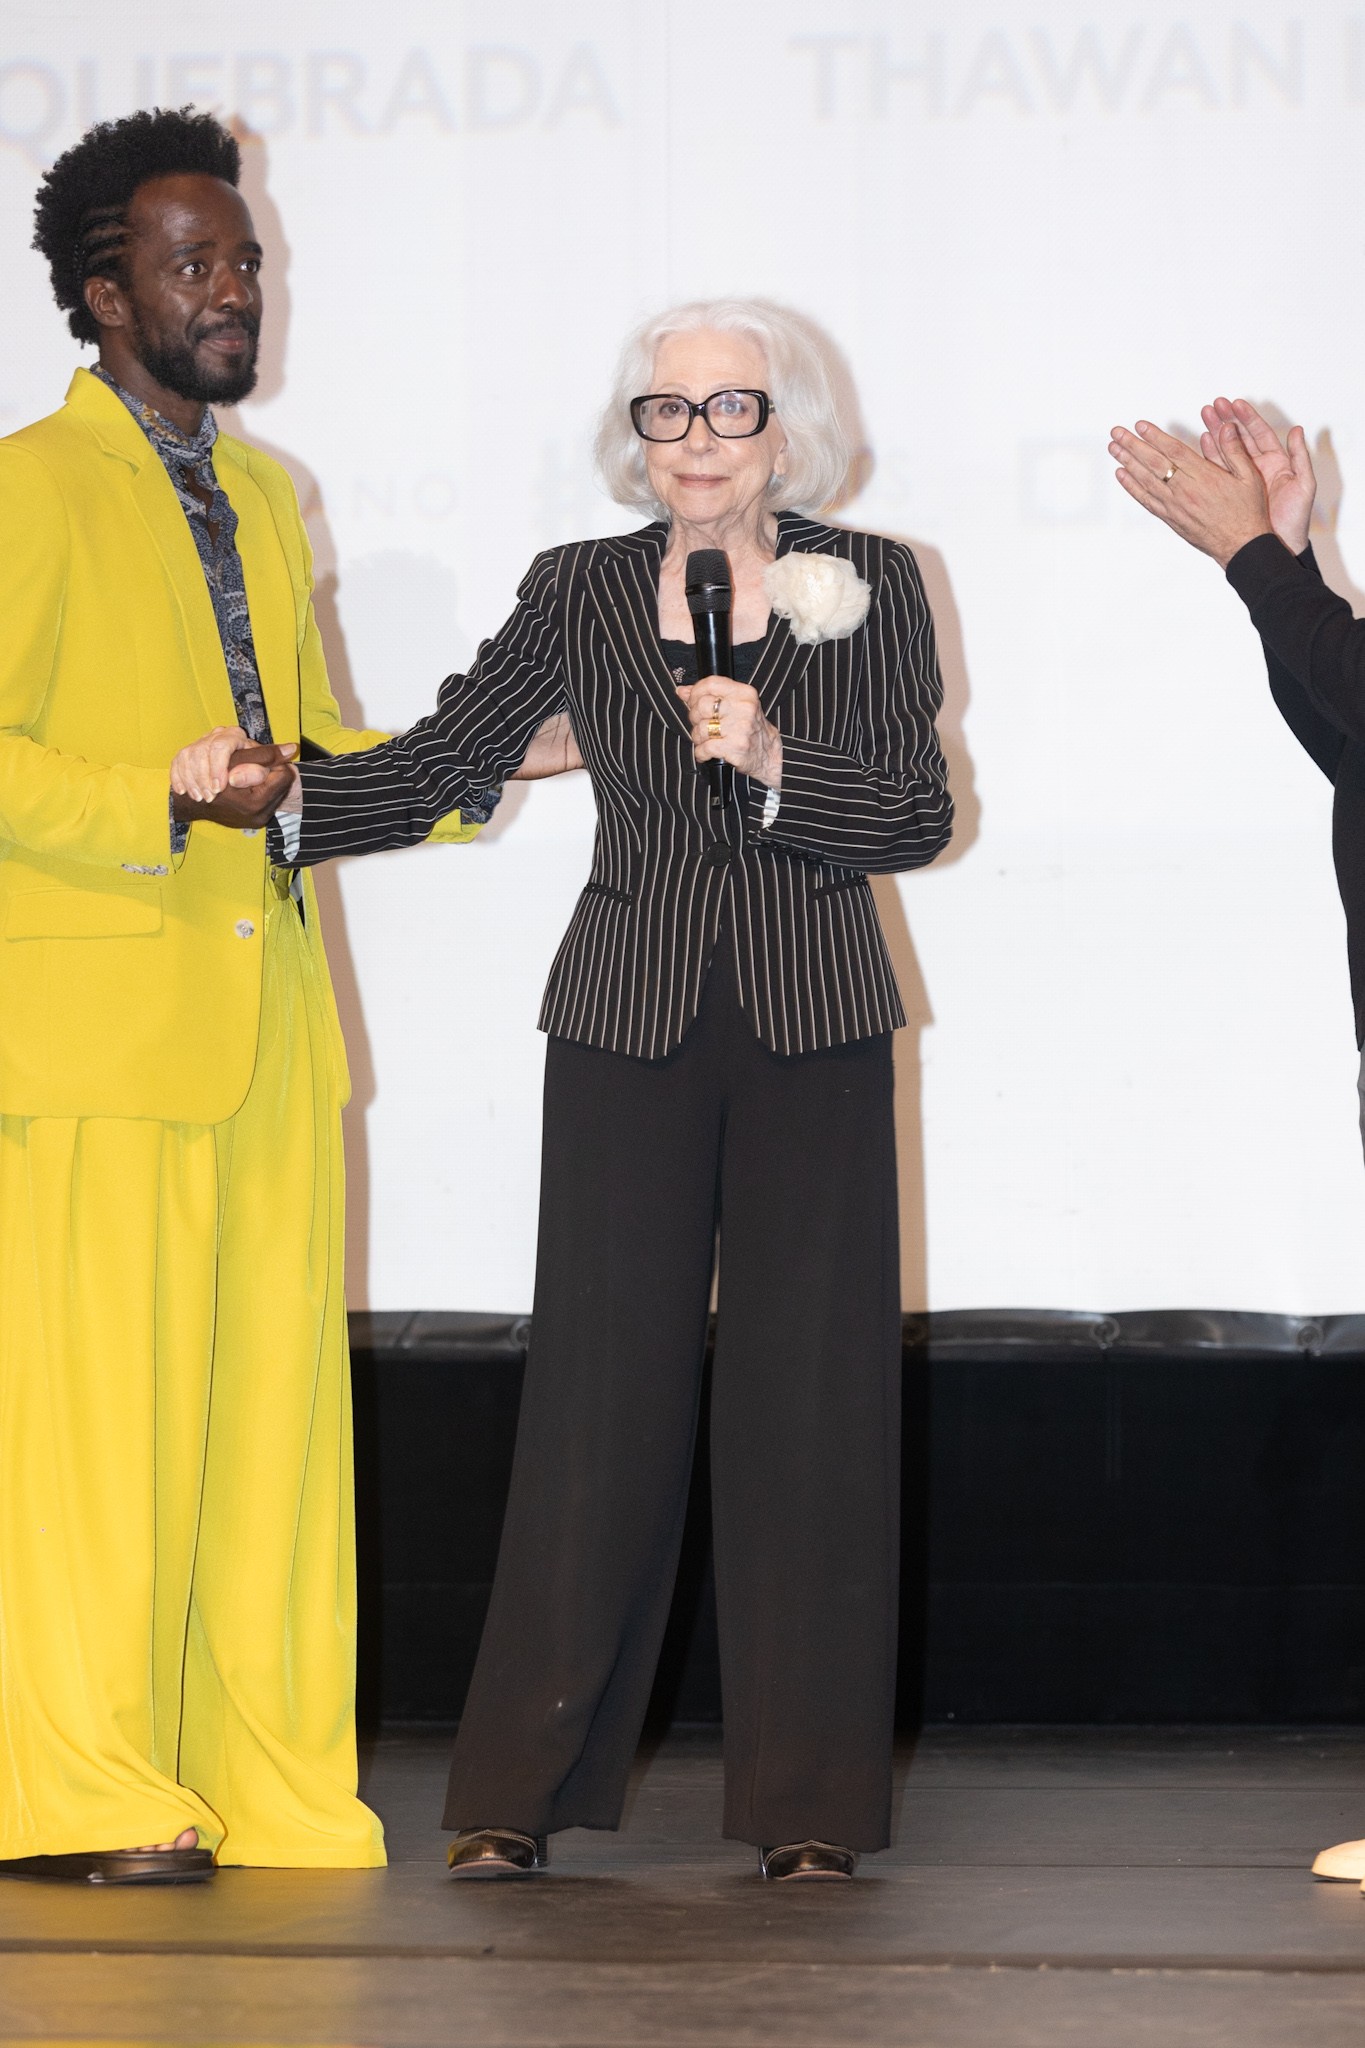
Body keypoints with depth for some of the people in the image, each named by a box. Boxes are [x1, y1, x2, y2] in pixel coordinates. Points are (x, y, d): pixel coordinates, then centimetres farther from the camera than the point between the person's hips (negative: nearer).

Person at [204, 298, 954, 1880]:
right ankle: (523, 1791, 3)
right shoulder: (580, 592, 7)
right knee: (601, 1394, -3)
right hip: (629, 1027, 0)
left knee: (806, 1396, -1)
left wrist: (779, 765, -15)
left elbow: (918, 817, 0)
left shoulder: (869, 586, 5)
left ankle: (807, 1801, 6)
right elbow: (440, 765, 6)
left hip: (812, 1033, 0)